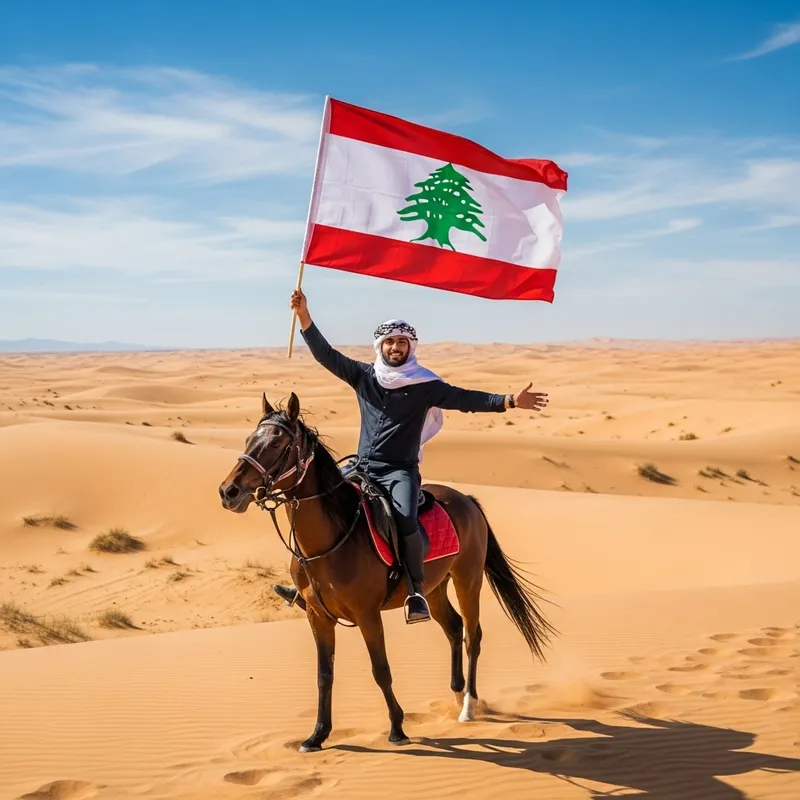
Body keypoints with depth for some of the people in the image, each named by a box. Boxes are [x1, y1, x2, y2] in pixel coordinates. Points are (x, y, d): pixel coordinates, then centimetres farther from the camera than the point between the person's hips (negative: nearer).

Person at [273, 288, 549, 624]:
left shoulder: (425, 385, -2)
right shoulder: (363, 376, 6)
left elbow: (465, 398, -9)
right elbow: (326, 354, 1)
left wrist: (509, 401, -21)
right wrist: (304, 316, -10)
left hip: (400, 471, -4)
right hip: (363, 468, 4)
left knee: (404, 518, -31)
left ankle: (417, 591, -19)